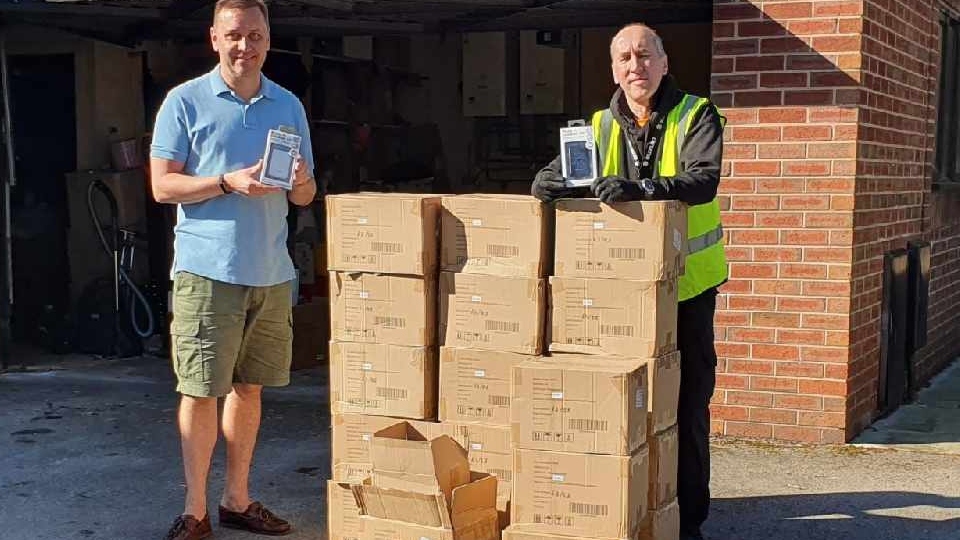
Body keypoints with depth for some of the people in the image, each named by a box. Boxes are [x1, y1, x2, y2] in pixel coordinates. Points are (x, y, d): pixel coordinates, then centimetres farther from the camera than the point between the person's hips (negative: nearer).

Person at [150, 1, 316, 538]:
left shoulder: (289, 106, 11)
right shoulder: (185, 102, -1)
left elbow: (305, 195, 14)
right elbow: (163, 186, -5)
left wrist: (301, 182, -9)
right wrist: (229, 182, -18)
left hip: (271, 272, 4)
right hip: (207, 269, -4)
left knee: (249, 388, 12)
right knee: (201, 391, 0)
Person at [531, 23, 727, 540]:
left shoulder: (695, 116, -5)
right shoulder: (602, 126, 6)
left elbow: (703, 180, -22)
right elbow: (556, 175, 2)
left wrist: (641, 188, -37)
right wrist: (550, 182, -23)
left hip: (687, 285, -3)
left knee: (686, 406, 6)